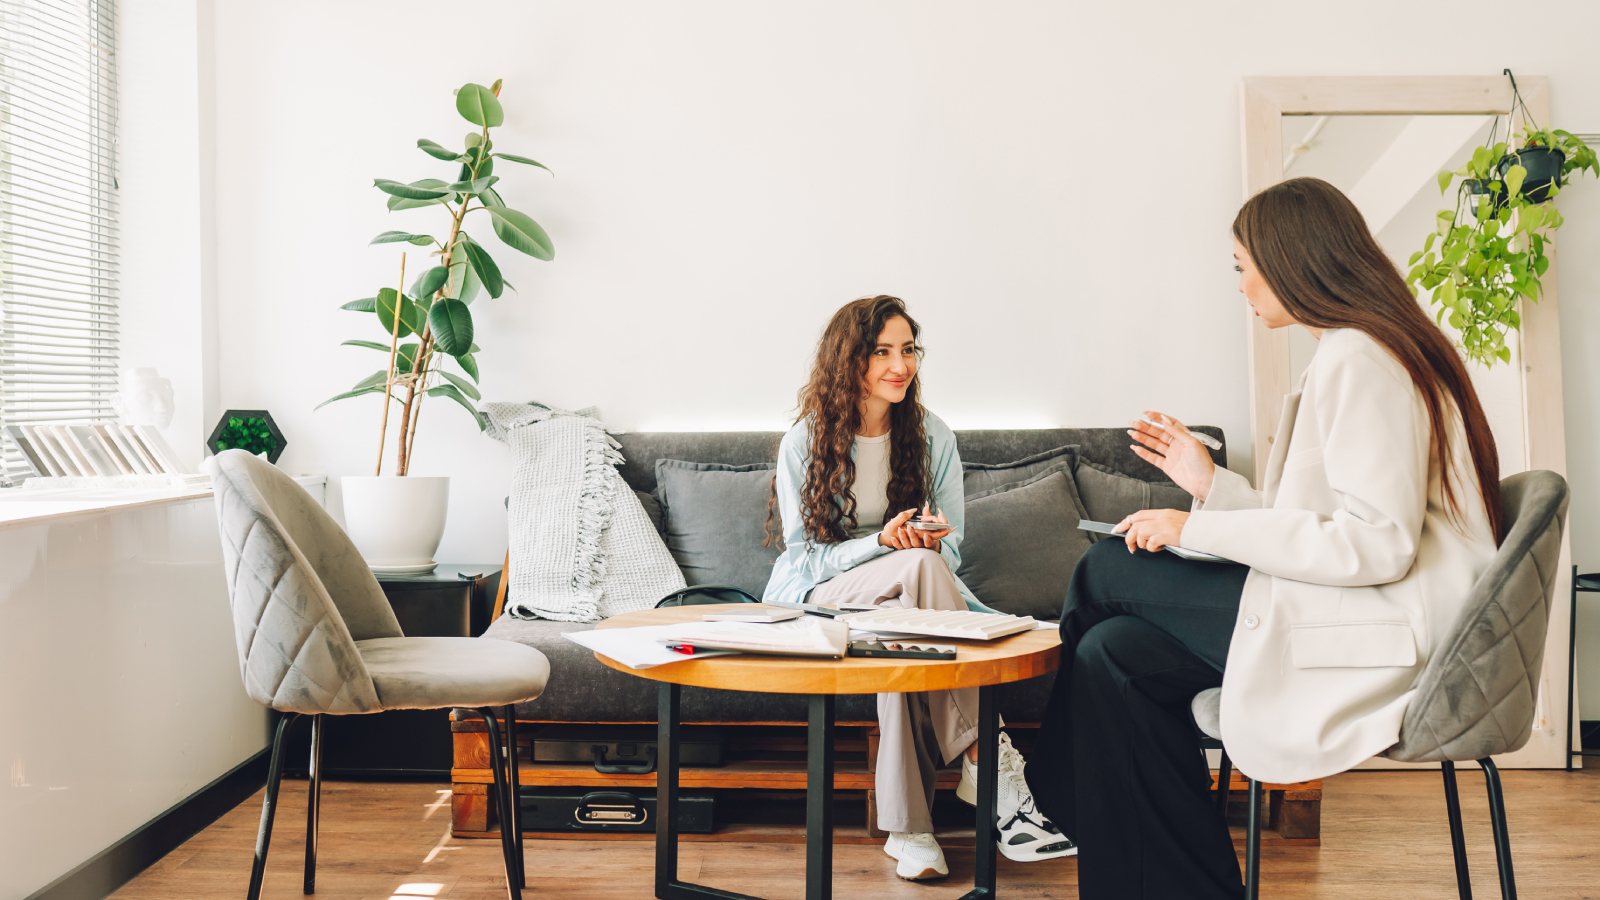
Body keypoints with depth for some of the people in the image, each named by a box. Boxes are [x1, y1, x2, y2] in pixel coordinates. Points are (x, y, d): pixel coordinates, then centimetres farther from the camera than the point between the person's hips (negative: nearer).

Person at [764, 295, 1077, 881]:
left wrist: (932, 541, -21)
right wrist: (884, 542, -25)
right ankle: (990, 758, -39)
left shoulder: (934, 438, 5)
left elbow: (950, 552, 5)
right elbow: (806, 557, -7)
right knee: (918, 567, -35)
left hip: (907, 600, 3)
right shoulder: (804, 443, -3)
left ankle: (907, 828, -35)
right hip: (816, 603, -2)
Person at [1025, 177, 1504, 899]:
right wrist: (1213, 485, 14)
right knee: (1117, 650, 0)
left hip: (1377, 644, -10)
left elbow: (1376, 545, -23)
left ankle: (1050, 797, 18)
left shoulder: (1357, 360, -14)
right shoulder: (1381, 350, 19)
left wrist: (1199, 528, -17)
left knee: (1107, 572, -3)